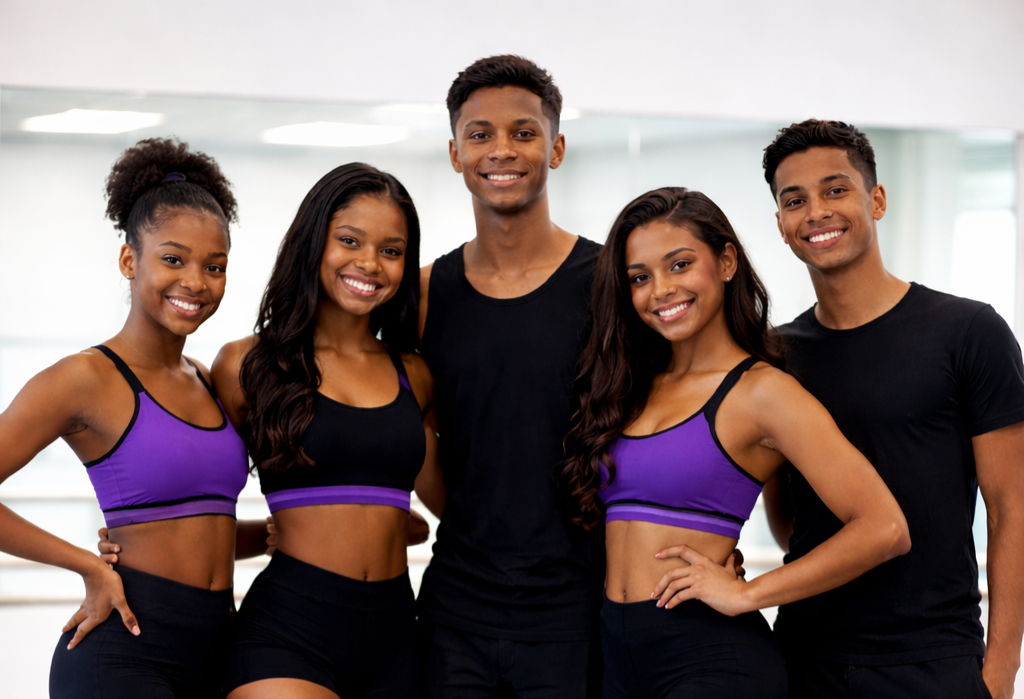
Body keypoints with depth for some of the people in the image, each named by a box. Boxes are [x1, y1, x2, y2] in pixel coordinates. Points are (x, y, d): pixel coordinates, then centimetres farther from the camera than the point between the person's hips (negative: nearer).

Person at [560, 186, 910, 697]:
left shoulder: (760, 391, -5)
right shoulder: (632, 389, 13)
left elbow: (883, 530, -14)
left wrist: (745, 594, -12)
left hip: (711, 657, -6)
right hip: (619, 654, 6)